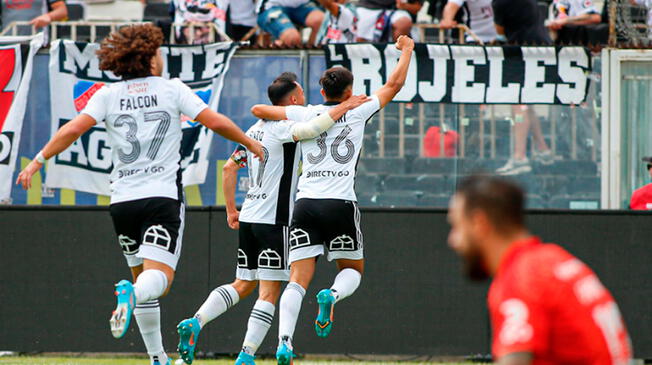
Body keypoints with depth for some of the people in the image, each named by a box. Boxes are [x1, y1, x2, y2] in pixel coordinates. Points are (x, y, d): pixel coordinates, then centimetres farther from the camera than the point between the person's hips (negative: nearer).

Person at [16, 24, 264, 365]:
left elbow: (73, 129, -5)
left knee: (142, 274, 18)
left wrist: (38, 161, 1)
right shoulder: (172, 89, 2)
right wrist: (249, 143, 14)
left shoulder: (108, 95, 6)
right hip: (163, 196, -3)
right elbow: (215, 121, -2)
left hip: (123, 200, 3)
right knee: (159, 277, -12)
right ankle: (131, 293, -47)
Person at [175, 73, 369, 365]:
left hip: (247, 218, 8)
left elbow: (229, 168, 18)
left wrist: (231, 209, 24)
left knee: (244, 285, 15)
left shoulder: (256, 129, 15)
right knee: (270, 291, -4)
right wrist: (344, 107, -20)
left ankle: (195, 323, -2)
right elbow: (312, 129, -32)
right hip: (273, 220, -8)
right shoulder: (282, 129, -11)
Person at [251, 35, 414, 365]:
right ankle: (333, 295, -16)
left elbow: (258, 110, 12)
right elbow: (394, 84, 18)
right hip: (340, 203, -2)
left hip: (305, 203, 2)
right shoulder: (357, 112, 7)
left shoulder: (304, 114, 9)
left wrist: (273, 116, 34)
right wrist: (406, 50, 33)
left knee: (298, 280, -3)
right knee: (353, 270, 18)